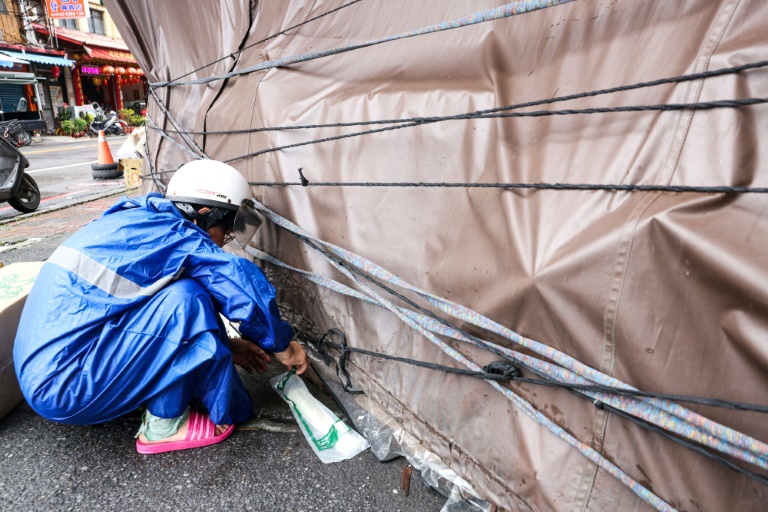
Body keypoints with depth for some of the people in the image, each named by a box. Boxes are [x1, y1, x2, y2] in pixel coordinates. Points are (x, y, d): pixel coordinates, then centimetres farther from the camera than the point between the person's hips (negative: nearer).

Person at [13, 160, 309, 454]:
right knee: (187, 299, -20)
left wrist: (222, 346, 14)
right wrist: (282, 345, -8)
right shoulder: (170, 232, -19)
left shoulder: (135, 222, 10)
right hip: (63, 385, -10)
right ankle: (165, 426, -4)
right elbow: (246, 284, -25)